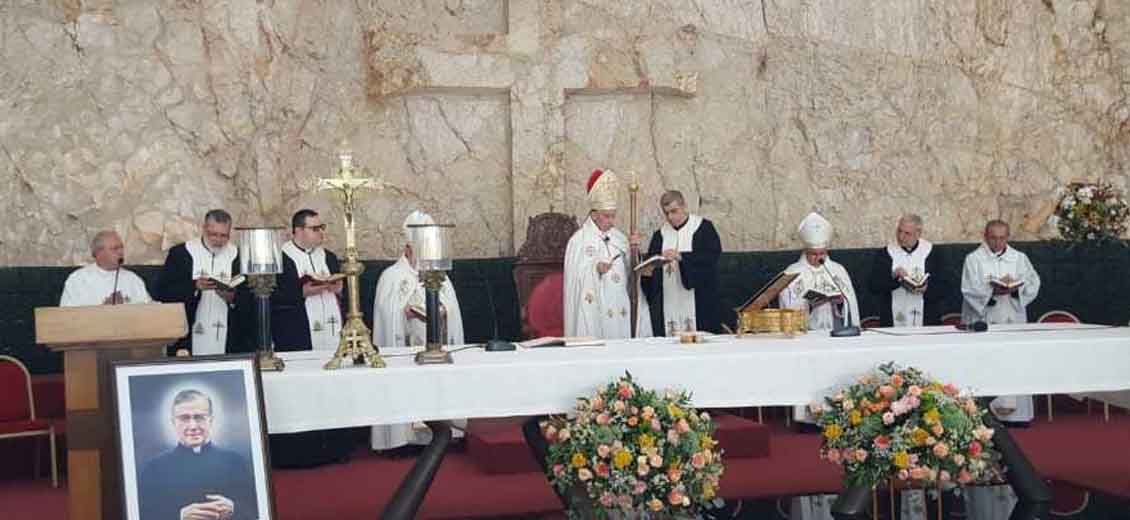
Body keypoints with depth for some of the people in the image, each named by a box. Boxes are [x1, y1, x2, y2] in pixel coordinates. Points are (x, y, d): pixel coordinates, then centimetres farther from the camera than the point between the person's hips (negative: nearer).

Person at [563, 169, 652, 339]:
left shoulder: (620, 238, 12)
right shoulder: (578, 241, -3)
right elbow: (575, 278, -8)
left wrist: (633, 251, -5)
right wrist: (595, 269, -23)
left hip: (621, 311, 5)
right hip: (594, 313, -4)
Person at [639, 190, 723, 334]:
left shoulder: (704, 228, 2)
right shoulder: (660, 234, 14)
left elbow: (712, 256, -12)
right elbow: (651, 263, 11)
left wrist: (680, 257, -22)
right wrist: (647, 271, -12)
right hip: (668, 305, 3)